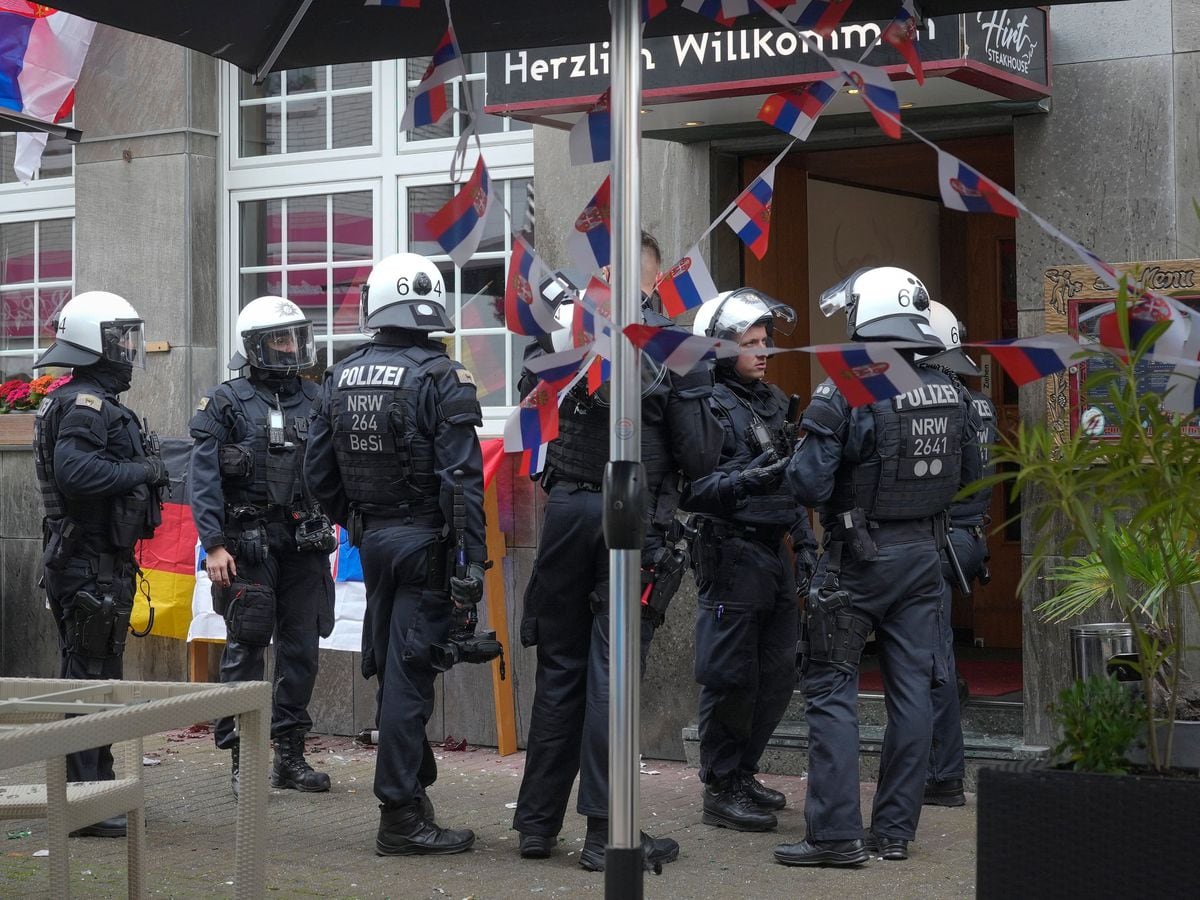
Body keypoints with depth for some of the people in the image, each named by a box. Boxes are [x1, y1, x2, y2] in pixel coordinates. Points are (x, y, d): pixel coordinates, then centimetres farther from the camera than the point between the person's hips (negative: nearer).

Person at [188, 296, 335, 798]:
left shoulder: (314, 401, 11)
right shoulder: (225, 403, -2)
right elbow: (203, 480, -7)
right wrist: (213, 545, -14)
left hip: (304, 544, 4)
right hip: (248, 546, -4)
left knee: (301, 649, 6)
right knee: (246, 648, -3)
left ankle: (290, 755, 15)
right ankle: (241, 756, 3)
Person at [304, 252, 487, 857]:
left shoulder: (341, 378, 6)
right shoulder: (440, 378, -13)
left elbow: (317, 471, 10)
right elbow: (462, 478, -18)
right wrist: (473, 559, -17)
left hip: (371, 540, 6)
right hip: (424, 540, -6)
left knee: (392, 667, 16)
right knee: (409, 673, -4)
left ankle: (412, 781, 29)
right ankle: (402, 817, -1)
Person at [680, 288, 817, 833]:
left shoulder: (772, 402, 16)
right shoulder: (706, 405, -10)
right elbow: (689, 489, -20)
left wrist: (805, 541, 19)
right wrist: (745, 481, -31)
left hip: (773, 553, 8)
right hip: (731, 555, -8)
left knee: (777, 674, 12)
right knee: (731, 678, -4)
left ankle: (742, 773, 26)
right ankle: (721, 792, 5)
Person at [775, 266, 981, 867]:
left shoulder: (844, 394, -16)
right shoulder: (950, 394, 3)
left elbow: (808, 485, -18)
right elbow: (967, 477, 14)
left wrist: (803, 450, 1)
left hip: (859, 560, -5)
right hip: (924, 558, 6)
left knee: (831, 689, 1)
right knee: (911, 690, 9)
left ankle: (836, 833, -3)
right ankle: (896, 829, 15)